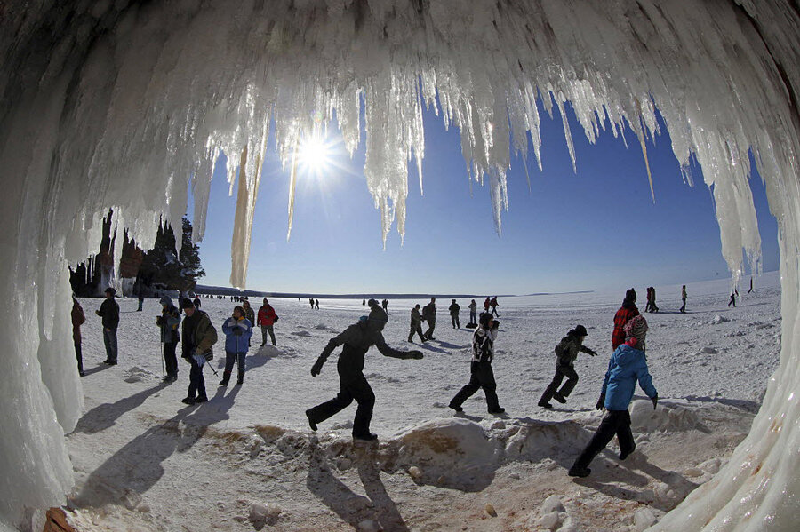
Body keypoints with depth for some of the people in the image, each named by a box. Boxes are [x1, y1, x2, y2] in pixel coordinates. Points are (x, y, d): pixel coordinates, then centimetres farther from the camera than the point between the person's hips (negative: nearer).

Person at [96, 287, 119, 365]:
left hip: (111, 328, -8)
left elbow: (116, 318, -17)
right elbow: (103, 314, 16)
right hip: (105, 327, 8)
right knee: (106, 343, 15)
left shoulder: (114, 305, -16)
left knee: (112, 344, 0)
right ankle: (109, 358, 26)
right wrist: (98, 313, -5)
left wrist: (110, 327, -18)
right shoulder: (105, 302, 8)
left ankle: (114, 360, 8)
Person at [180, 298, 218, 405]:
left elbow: (212, 336, -16)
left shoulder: (203, 318, -12)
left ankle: (191, 396, -6)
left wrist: (201, 347, -18)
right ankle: (202, 395, 19)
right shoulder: (186, 320, 12)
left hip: (200, 351, -7)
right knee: (198, 373, 11)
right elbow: (184, 338, 18)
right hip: (192, 351, 7)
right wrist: (185, 353, 13)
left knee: (194, 373, -11)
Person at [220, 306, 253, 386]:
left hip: (241, 348, -1)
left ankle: (240, 379, 20)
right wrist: (232, 330, -21)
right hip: (230, 347, 1)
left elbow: (249, 334, -4)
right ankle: (225, 379, 11)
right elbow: (224, 329, -4)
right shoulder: (229, 320, 6)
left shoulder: (247, 322, 0)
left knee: (240, 364, 8)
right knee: (228, 364, 4)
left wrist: (242, 333, -23)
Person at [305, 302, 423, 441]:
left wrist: (406, 355, -3)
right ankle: (361, 432, 18)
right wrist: (319, 363, -19)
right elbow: (333, 343, -19)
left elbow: (385, 350, 7)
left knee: (344, 399, 20)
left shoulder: (374, 333, 1)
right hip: (347, 368, -9)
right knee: (367, 398, -1)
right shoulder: (355, 329, -22)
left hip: (355, 369, 9)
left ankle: (314, 414, 37)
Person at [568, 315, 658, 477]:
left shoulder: (618, 351, 5)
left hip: (610, 397, 7)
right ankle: (579, 466, -6)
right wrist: (653, 395, 15)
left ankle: (627, 448, 57)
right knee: (604, 434, -5)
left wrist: (603, 395, 21)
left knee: (623, 422, 32)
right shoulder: (638, 357, -15)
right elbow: (645, 380, -5)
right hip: (620, 401, -7)